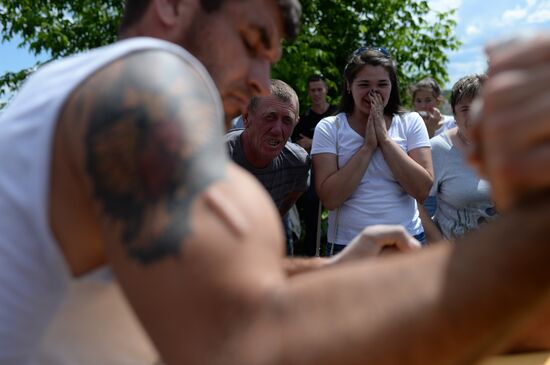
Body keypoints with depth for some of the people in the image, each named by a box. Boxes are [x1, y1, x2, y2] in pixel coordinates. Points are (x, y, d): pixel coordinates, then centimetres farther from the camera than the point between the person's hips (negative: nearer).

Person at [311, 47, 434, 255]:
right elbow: (330, 199, -15)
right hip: (347, 246, -1)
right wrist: (368, 146, -16)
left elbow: (423, 191, -12)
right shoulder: (329, 128, -5)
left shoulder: (411, 123, 0)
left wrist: (384, 138, -14)